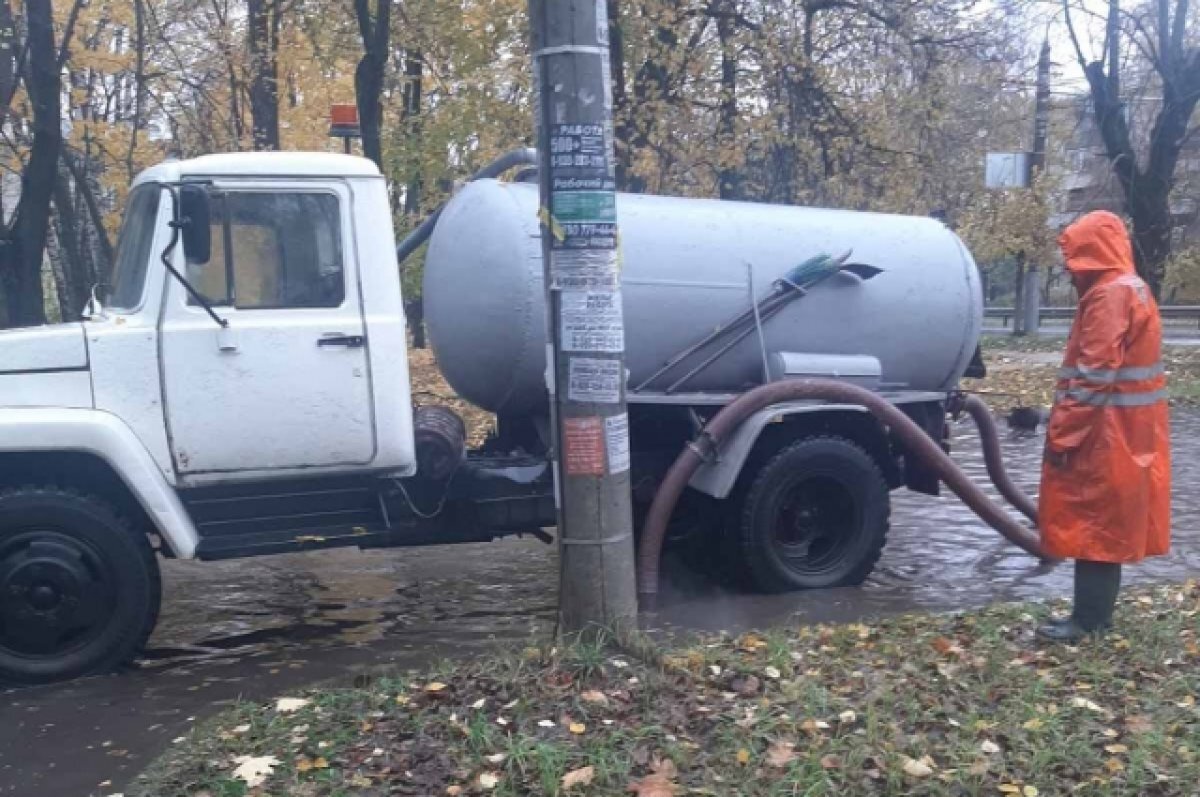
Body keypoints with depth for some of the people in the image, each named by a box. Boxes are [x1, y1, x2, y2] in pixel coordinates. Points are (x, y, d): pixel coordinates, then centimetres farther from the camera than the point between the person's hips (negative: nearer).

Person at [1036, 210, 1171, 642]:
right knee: (1105, 524, 14)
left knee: (1090, 523, -5)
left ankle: (1087, 620, 1)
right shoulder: (1131, 289, 17)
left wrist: (1062, 433, -19)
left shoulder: (1109, 294, -17)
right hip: (1126, 432, 10)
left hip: (1105, 436, -10)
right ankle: (1097, 613, 22)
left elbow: (1095, 375, -23)